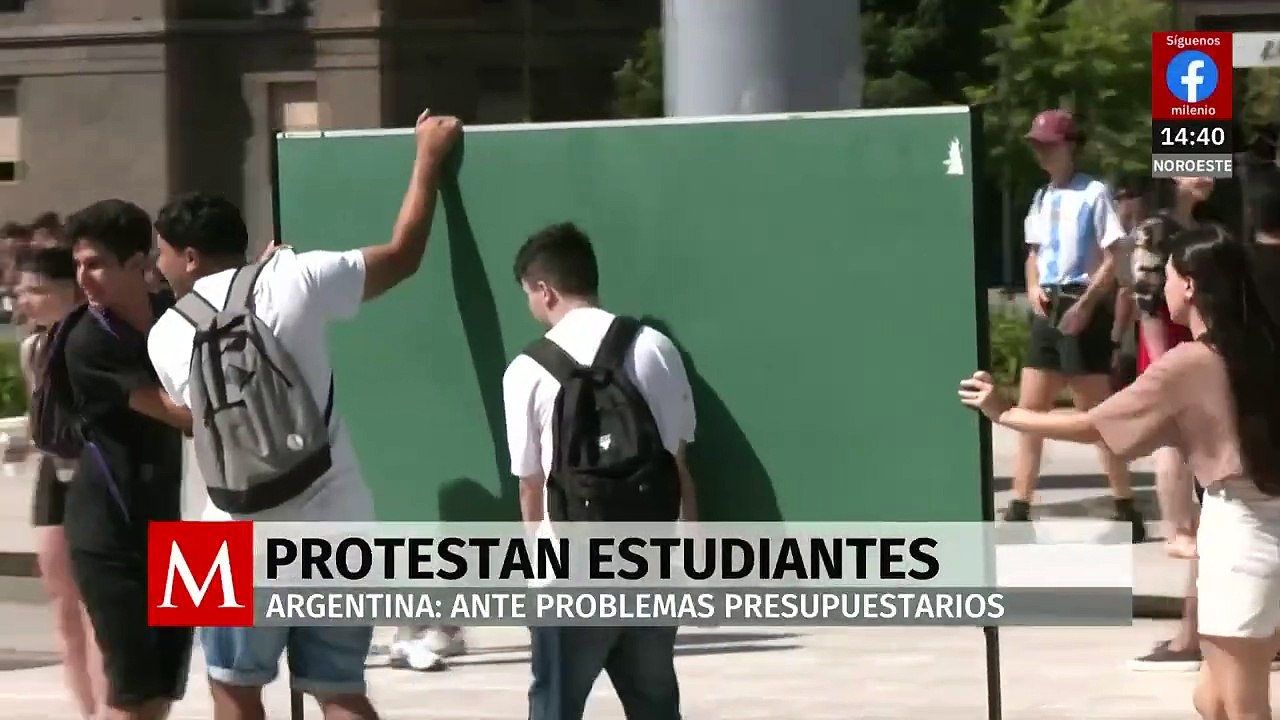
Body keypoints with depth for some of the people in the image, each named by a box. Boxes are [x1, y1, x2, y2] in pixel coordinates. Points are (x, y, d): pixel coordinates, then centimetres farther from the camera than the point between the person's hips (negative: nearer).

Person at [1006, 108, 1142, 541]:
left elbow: (1114, 258, -12)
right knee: (1029, 410, 5)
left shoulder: (1093, 193, -9)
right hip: (1047, 311, 7)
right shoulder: (1041, 198, 13)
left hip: (1082, 310, -7)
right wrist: (1033, 289, 1)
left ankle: (1126, 510, 5)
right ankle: (1019, 510, 8)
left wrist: (1085, 305, -18)